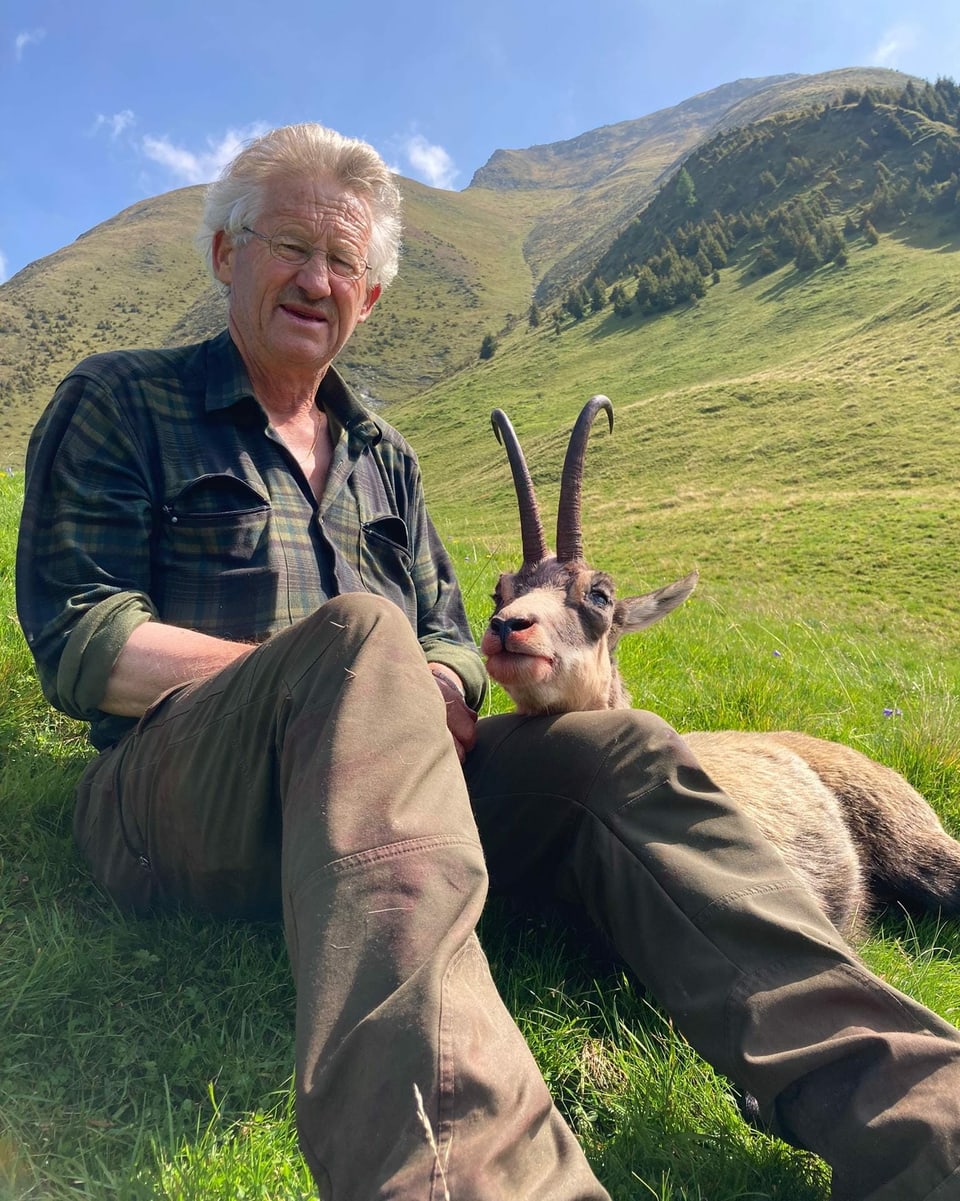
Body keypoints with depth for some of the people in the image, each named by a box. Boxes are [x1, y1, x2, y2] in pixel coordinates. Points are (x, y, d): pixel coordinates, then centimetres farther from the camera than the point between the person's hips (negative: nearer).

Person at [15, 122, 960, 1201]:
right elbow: (80, 644, -4)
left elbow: (450, 642, 19)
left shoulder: (383, 457, 23)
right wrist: (342, 669, -15)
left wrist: (428, 692, -8)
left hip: (366, 782, 4)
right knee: (359, 634, -34)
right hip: (175, 800, -3)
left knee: (614, 748, -20)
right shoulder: (119, 405, 9)